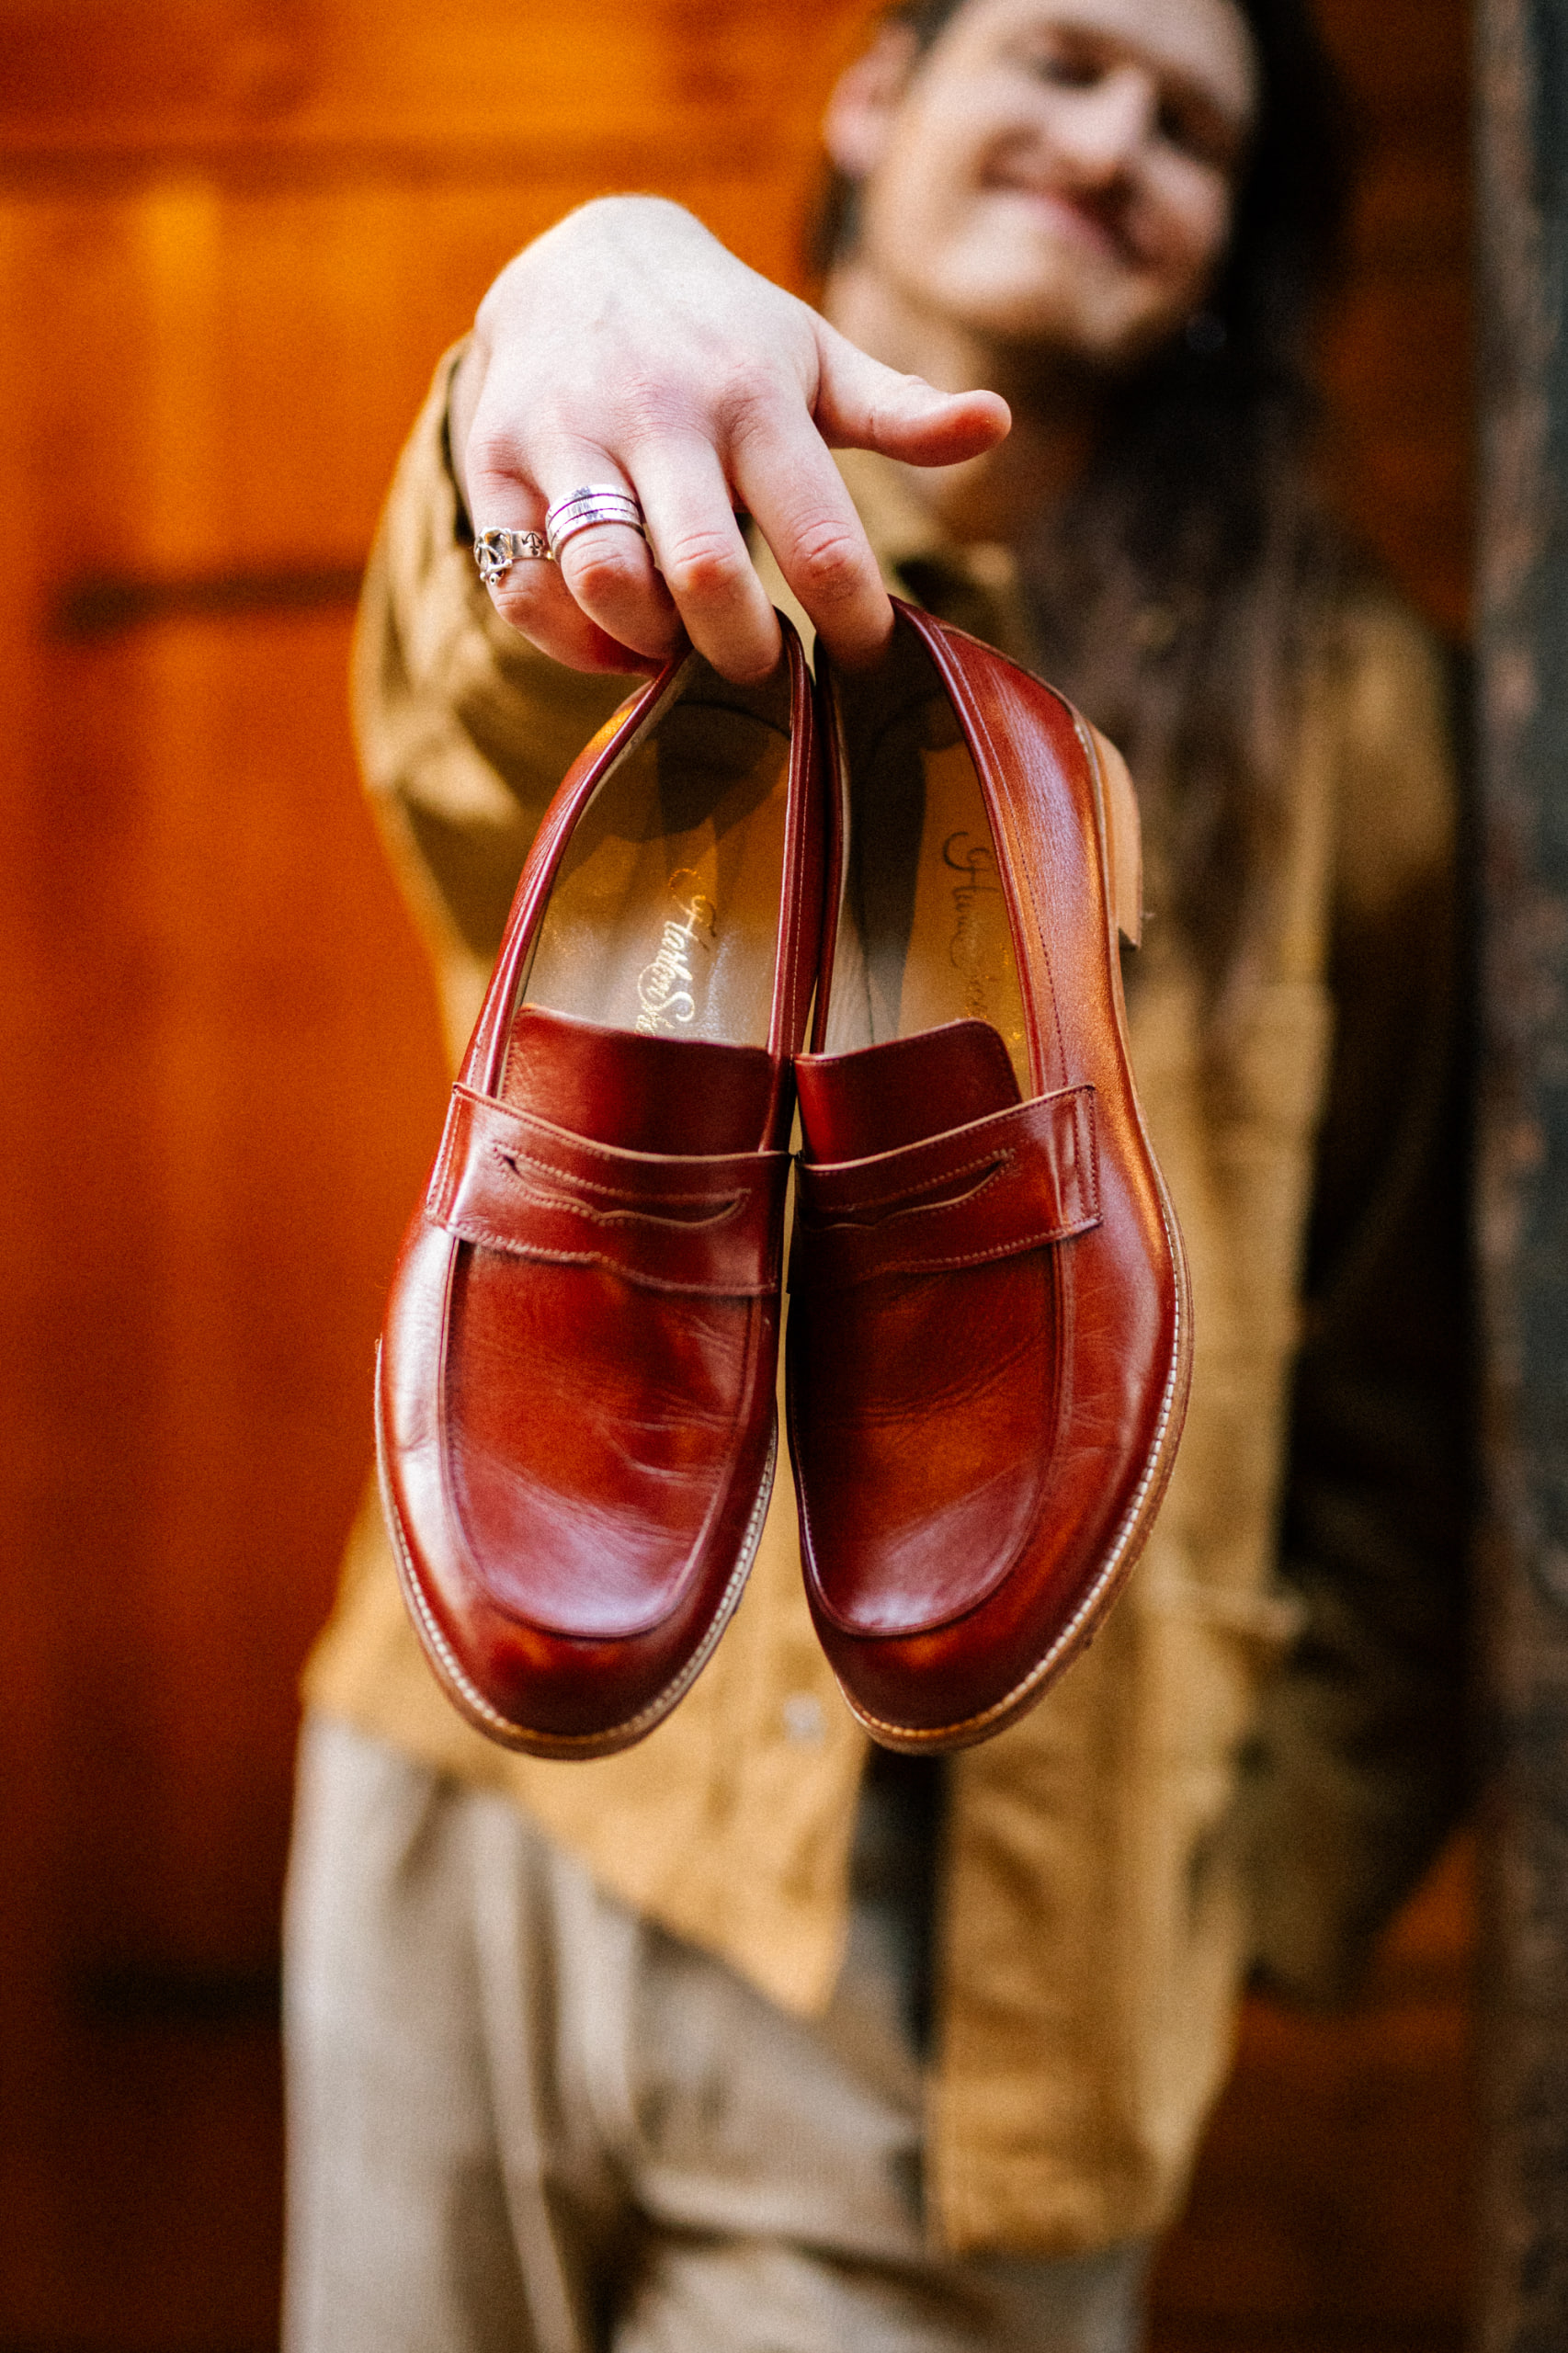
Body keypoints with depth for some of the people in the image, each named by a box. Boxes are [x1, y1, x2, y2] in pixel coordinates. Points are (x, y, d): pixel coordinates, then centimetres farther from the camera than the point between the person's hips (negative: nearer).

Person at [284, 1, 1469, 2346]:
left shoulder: (1324, 704, 5)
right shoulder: (653, 570, 5)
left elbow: (1409, 1359, 7)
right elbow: (473, 752, -21)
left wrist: (1282, 1855, 0)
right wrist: (577, 307, -42)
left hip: (950, 1888, -1)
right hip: (496, 1766, 1)